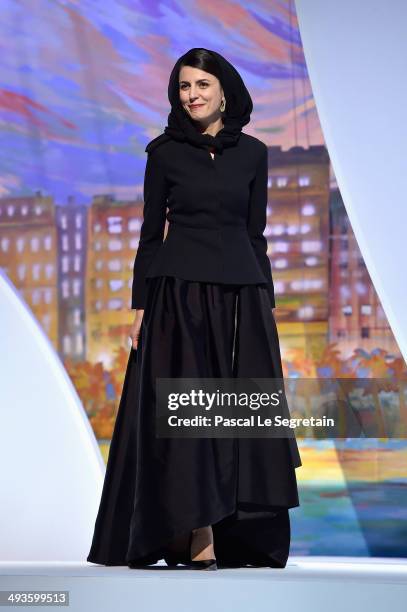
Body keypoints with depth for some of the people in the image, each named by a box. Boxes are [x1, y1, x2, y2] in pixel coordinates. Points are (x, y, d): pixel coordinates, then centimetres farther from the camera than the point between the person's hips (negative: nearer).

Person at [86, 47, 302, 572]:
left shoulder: (252, 153, 8)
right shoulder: (164, 151, 3)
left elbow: (256, 232, 10)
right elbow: (151, 230, 3)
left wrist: (268, 303, 5)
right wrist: (140, 307, -3)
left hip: (240, 294, 2)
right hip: (180, 293, -2)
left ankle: (239, 538, 6)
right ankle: (199, 540, -6)